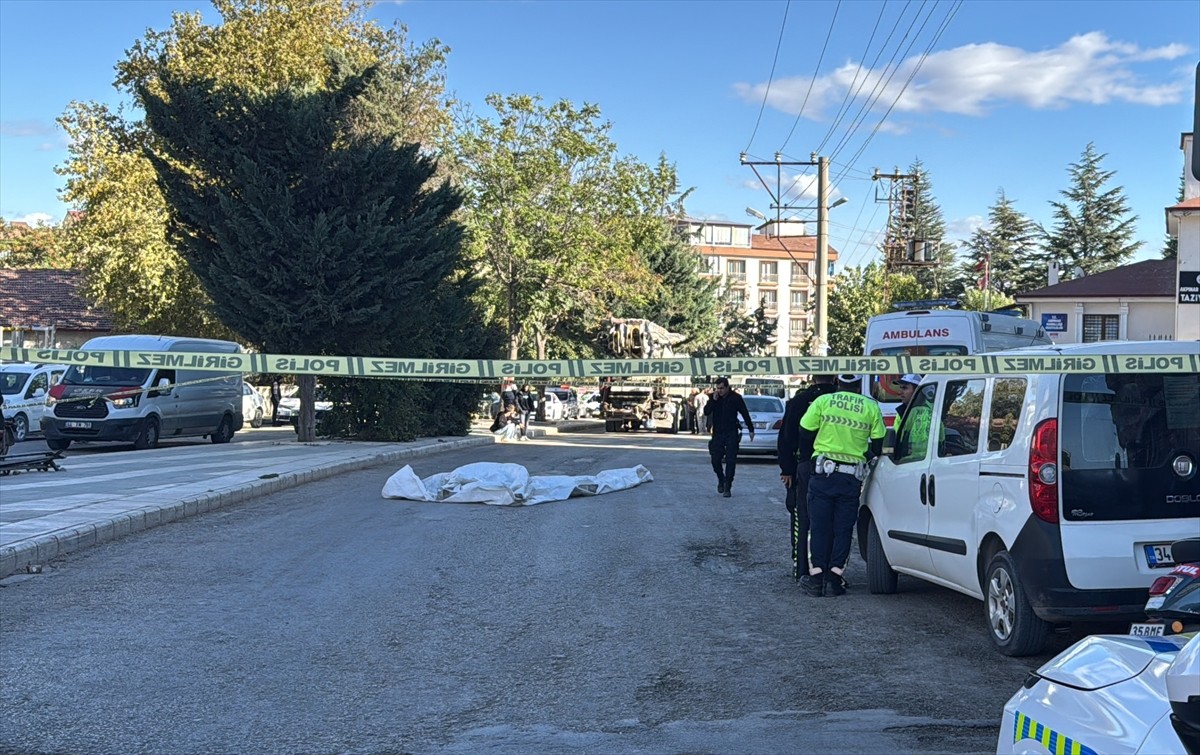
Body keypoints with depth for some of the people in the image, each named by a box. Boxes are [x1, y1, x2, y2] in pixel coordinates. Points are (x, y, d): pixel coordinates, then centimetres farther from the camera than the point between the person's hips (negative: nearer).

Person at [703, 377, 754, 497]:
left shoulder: (736, 398, -4)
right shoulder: (714, 398, 4)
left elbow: (745, 414, 3)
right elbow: (706, 412, -4)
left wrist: (751, 429, 5)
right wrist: (713, 400, -15)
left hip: (731, 434, -3)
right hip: (717, 433, 3)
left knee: (730, 461, -5)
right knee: (715, 460, -1)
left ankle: (727, 487, -1)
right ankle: (721, 480, 25)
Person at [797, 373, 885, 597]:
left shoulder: (823, 401, 1)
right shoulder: (871, 408, 5)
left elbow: (804, 435, 2)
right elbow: (879, 445, 8)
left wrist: (809, 459, 19)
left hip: (823, 472, -1)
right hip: (852, 477, 1)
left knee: (819, 527, 5)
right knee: (843, 529, 8)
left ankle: (817, 578, 4)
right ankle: (835, 578, 6)